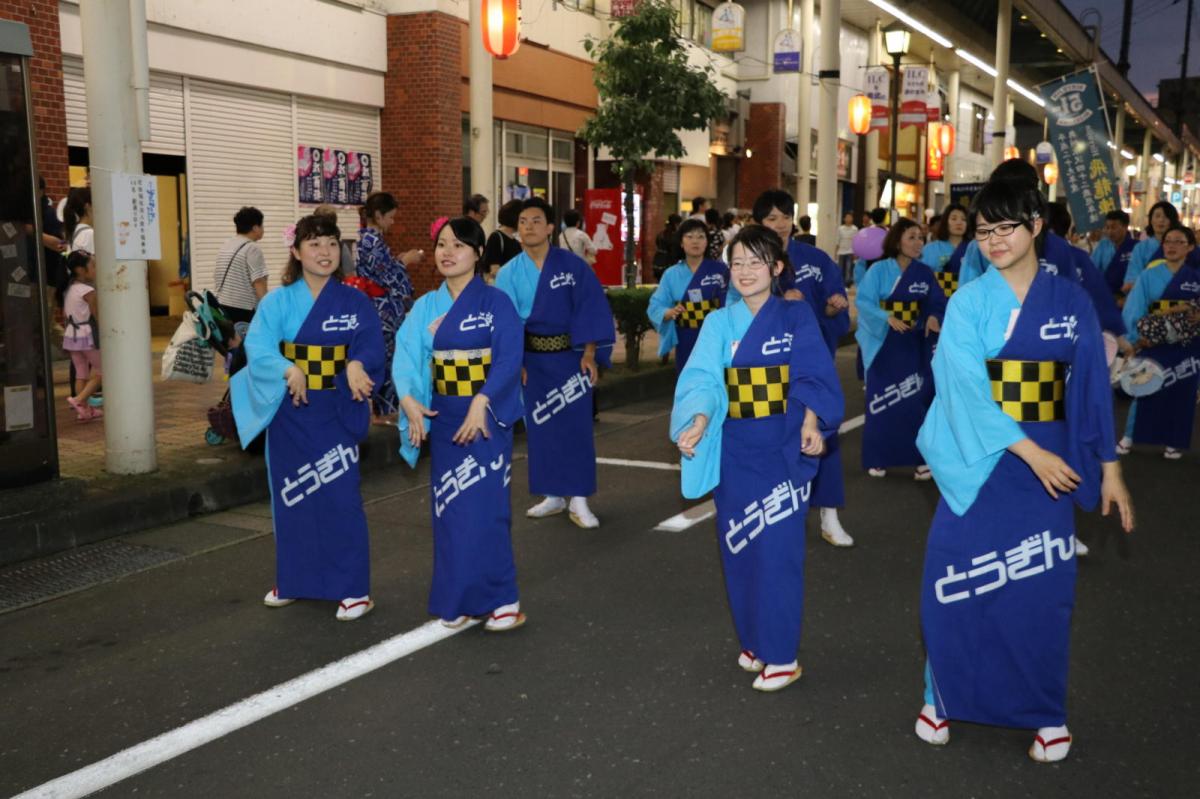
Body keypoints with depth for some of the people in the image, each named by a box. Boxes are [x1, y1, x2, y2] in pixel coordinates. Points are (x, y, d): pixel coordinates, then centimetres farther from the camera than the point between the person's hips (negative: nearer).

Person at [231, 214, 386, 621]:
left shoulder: (356, 303, 0)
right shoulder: (277, 302, 0)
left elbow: (371, 347, -8)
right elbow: (257, 347, -12)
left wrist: (356, 365, -31)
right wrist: (289, 370, -31)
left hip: (336, 413, -2)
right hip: (290, 409, 2)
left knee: (341, 499, -2)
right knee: (291, 497, 12)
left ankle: (353, 588, 8)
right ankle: (293, 581, 28)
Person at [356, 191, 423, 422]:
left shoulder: (366, 237, 12)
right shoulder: (373, 240, -17)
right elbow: (388, 276, -17)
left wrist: (400, 260, 12)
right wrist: (405, 261, -4)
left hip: (379, 306, 10)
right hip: (383, 309, -10)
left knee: (384, 357, 14)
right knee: (384, 358, -2)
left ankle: (384, 407, 20)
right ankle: (382, 410, 6)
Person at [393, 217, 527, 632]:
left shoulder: (496, 302, -5)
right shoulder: (426, 307, 7)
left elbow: (508, 359, -14)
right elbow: (407, 356, -2)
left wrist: (481, 404, -25)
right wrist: (409, 400, -19)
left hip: (485, 417, -4)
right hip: (443, 418, 4)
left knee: (485, 508, -6)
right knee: (450, 511, 8)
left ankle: (500, 600, 5)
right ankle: (456, 599, 19)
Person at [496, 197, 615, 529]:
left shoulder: (573, 265, -7)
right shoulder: (509, 273, -2)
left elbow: (591, 309, -7)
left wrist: (590, 354, -12)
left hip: (571, 356, -2)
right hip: (532, 359, 3)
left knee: (575, 427, -2)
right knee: (541, 428, 8)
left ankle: (578, 500, 5)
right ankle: (554, 496, 21)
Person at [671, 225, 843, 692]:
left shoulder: (797, 318, 0)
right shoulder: (719, 324, 4)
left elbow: (815, 378, -6)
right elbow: (703, 379, -9)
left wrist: (811, 424, -23)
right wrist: (698, 421, -28)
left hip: (784, 448, -3)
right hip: (735, 450, 3)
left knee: (777, 551, -4)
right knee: (739, 549, 9)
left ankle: (781, 656, 9)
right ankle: (754, 641, 28)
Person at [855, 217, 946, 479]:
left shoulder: (925, 273, 2)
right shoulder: (879, 269, -7)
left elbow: (938, 304, 3)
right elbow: (863, 301, -15)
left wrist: (933, 317, -19)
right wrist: (887, 317, -31)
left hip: (915, 344, 2)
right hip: (884, 342, -2)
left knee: (917, 401, 1)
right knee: (881, 402, 6)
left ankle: (921, 459, 10)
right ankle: (877, 459, 17)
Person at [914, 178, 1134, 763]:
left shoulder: (1071, 302, 2)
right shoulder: (967, 302, -4)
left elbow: (1091, 387, 6)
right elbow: (966, 388, -13)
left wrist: (1108, 466, 4)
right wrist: (1030, 451, -19)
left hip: (1049, 463, 1)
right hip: (978, 459, -1)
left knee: (1041, 590, 6)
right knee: (954, 582, 2)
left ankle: (1047, 714, 24)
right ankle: (943, 697, 22)